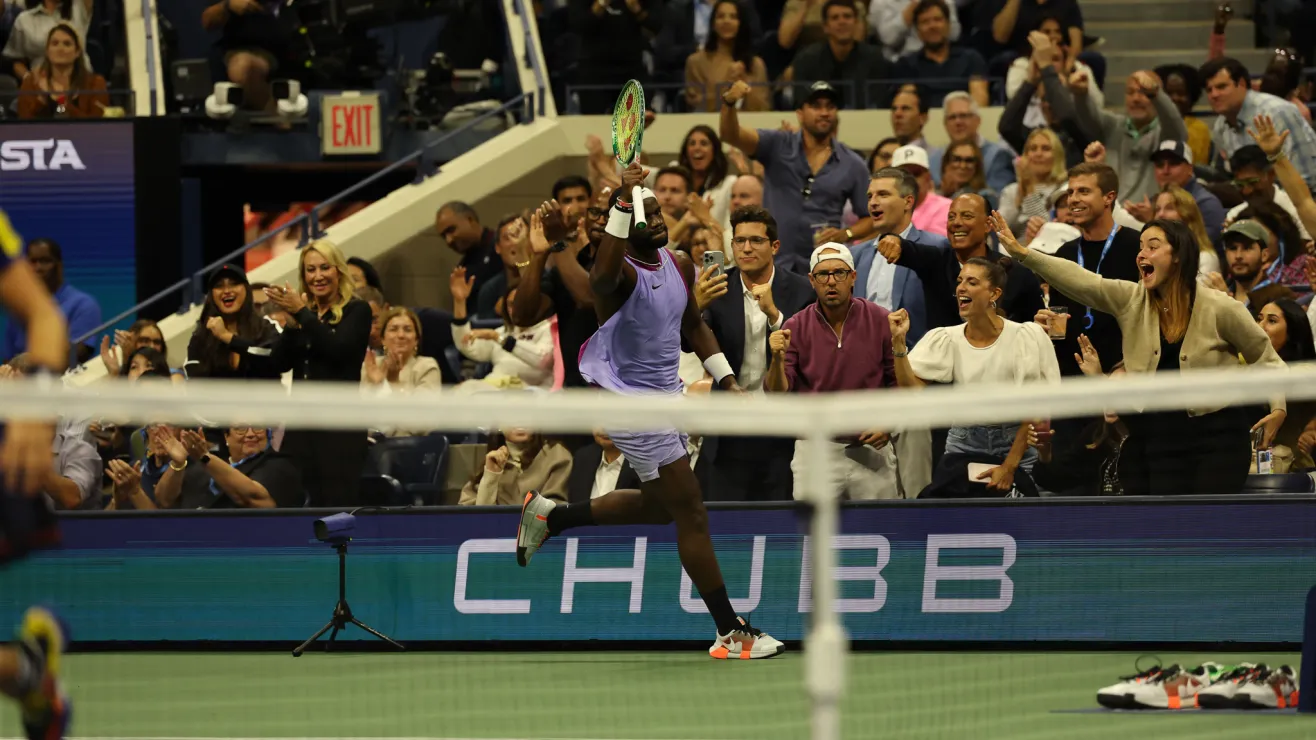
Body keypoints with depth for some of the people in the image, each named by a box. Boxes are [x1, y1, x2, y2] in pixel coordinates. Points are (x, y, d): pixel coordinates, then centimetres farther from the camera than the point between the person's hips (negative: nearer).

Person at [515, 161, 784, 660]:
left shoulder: (680, 266, 4)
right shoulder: (623, 272, -21)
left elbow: (694, 327, 21)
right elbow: (601, 277, -48)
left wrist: (725, 378, 13)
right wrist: (624, 203, -51)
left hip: (664, 395, 9)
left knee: (659, 504, 23)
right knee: (692, 514, -7)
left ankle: (549, 517, 36)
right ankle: (731, 634, -2)